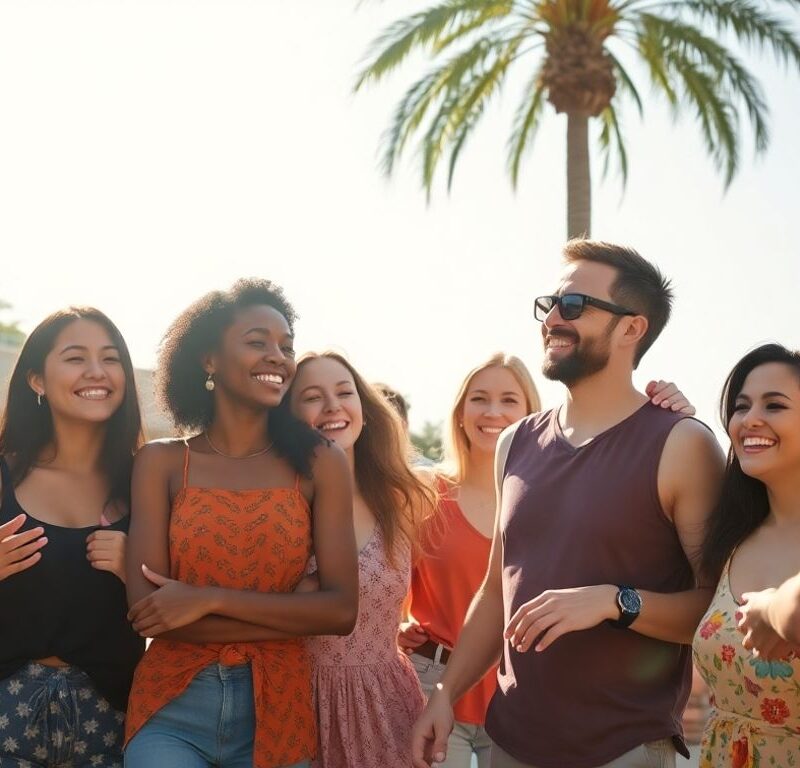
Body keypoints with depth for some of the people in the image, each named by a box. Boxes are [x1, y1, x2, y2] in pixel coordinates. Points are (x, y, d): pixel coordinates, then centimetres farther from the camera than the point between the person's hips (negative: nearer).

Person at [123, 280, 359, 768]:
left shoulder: (319, 463, -2)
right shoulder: (161, 463, -2)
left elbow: (342, 609, -8)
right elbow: (146, 610, -10)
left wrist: (208, 600, -15)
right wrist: (294, 614, -14)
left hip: (277, 710, 1)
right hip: (172, 709, -1)